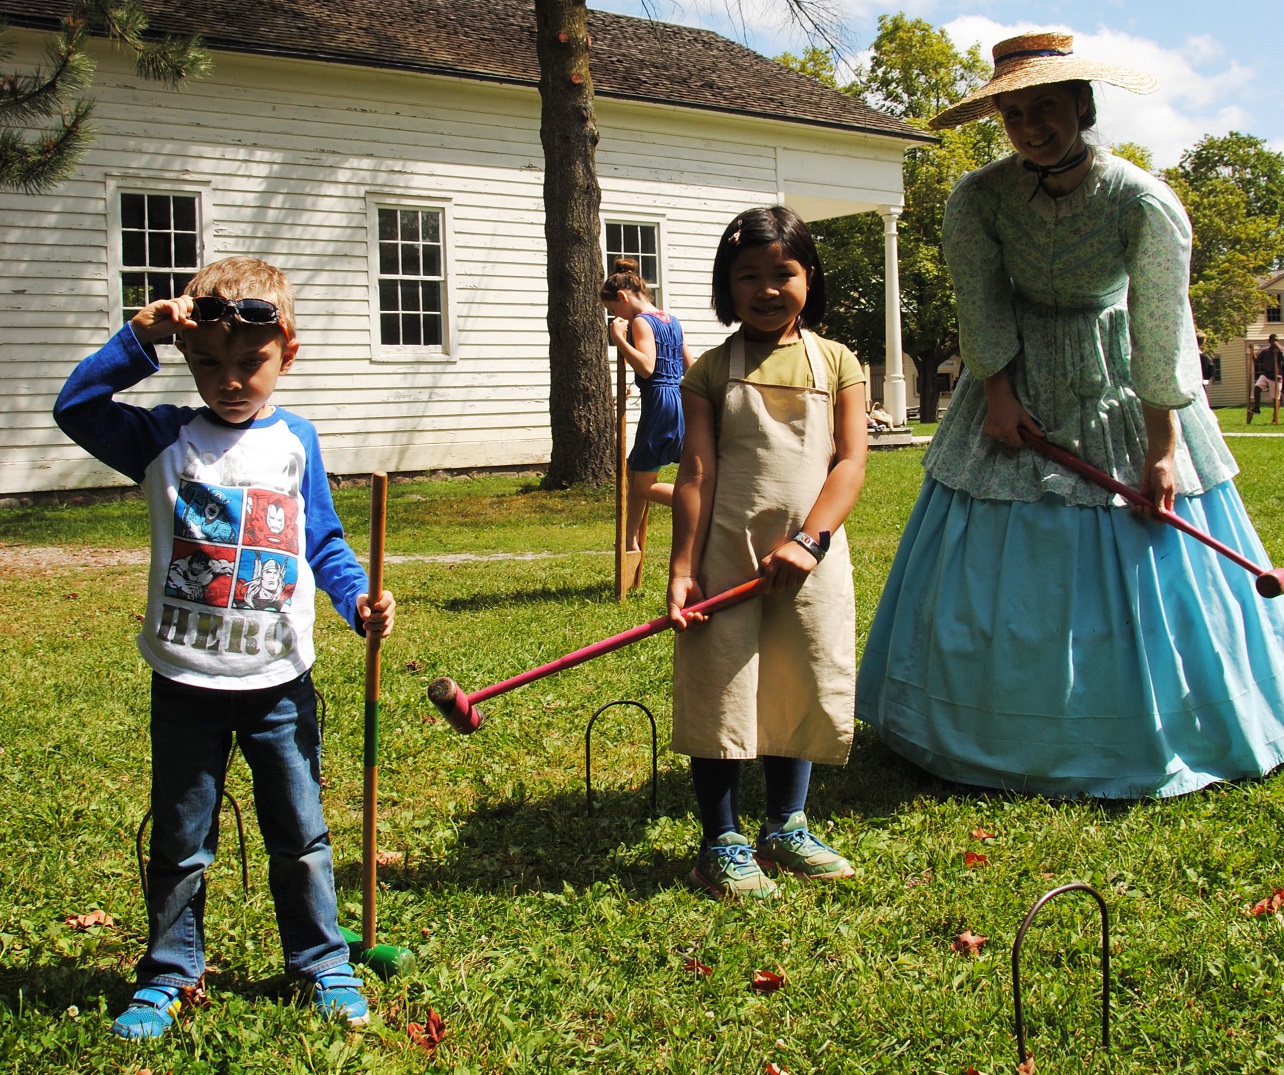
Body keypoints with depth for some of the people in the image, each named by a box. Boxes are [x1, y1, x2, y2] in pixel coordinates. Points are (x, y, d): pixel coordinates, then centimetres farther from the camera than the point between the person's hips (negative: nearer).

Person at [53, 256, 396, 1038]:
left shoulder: (295, 441, 1)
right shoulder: (165, 439, -2)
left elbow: (325, 542, 6)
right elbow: (75, 408, -14)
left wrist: (360, 600, -10)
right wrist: (140, 340, -20)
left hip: (279, 682, 1)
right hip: (186, 683, 0)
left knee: (301, 836, 11)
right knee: (180, 843, 13)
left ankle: (325, 965, 26)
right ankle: (171, 977, 28)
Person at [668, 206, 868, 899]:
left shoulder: (837, 364, 6)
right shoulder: (712, 370, 3)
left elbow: (850, 461, -2)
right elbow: (696, 471, -3)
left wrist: (805, 539, -16)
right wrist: (682, 568, -10)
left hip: (809, 556, 2)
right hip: (726, 552, -1)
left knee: (802, 690, 11)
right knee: (719, 692, 1)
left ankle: (785, 828, 29)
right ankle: (722, 844, 15)